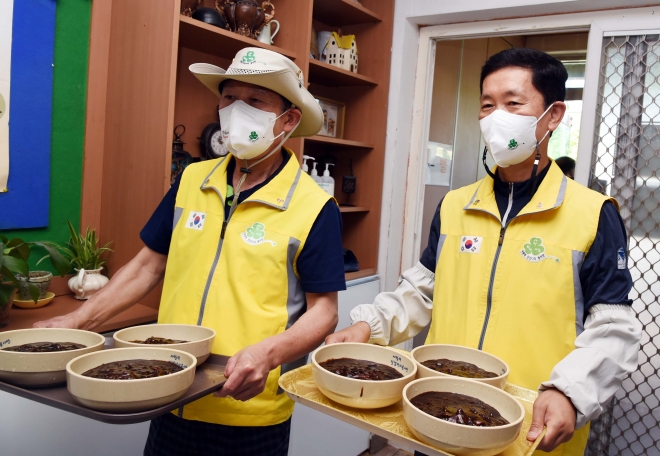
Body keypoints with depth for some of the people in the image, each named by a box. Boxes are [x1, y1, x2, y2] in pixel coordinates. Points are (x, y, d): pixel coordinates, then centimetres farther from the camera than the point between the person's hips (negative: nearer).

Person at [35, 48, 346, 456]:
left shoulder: (314, 208, -12)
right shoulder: (191, 181, 2)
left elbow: (323, 311, -11)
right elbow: (149, 265, 9)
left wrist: (267, 353, -27)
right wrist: (78, 321, 3)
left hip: (251, 413, -4)